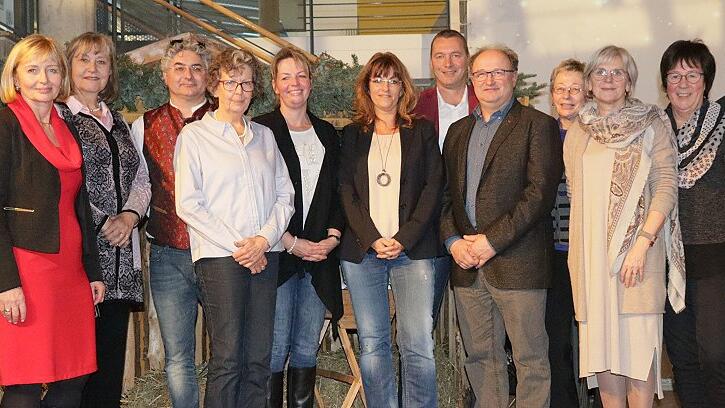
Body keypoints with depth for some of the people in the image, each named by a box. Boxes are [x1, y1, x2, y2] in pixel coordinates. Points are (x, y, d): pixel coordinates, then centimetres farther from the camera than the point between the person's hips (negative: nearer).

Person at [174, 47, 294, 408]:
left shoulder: (264, 135, 17)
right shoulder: (194, 134, 4)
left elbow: (285, 195, 13)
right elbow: (188, 205, -4)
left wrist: (265, 239, -4)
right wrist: (237, 245, -9)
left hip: (265, 255, 4)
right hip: (219, 256, -4)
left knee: (258, 360, 3)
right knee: (227, 360, -7)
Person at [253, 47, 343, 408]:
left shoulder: (327, 134, 15)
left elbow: (337, 193, 16)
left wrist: (333, 236, -1)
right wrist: (291, 243, -11)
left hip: (319, 254, 5)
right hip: (277, 253, -5)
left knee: (307, 348, 9)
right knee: (275, 348, -4)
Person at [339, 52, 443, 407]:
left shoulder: (422, 132, 11)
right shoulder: (351, 135, 14)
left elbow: (433, 188, 3)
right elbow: (346, 192, 6)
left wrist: (404, 239, -9)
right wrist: (373, 239, -8)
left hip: (412, 249, -1)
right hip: (362, 250, 1)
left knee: (418, 345, -7)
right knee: (372, 345, 0)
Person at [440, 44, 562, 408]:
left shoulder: (537, 125, 0)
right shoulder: (458, 131, 19)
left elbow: (540, 192, -10)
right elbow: (446, 193, 16)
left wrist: (492, 241, -14)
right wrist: (453, 240, -2)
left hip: (517, 263, -5)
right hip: (467, 265, 5)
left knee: (530, 359, -1)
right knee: (480, 358, 10)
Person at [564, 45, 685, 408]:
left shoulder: (650, 123, 3)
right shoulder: (577, 131, 15)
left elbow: (667, 184, -5)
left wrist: (642, 242, -17)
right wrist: (577, 251, 8)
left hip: (636, 250, -4)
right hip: (590, 252, 4)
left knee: (637, 344, -7)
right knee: (601, 343, 5)